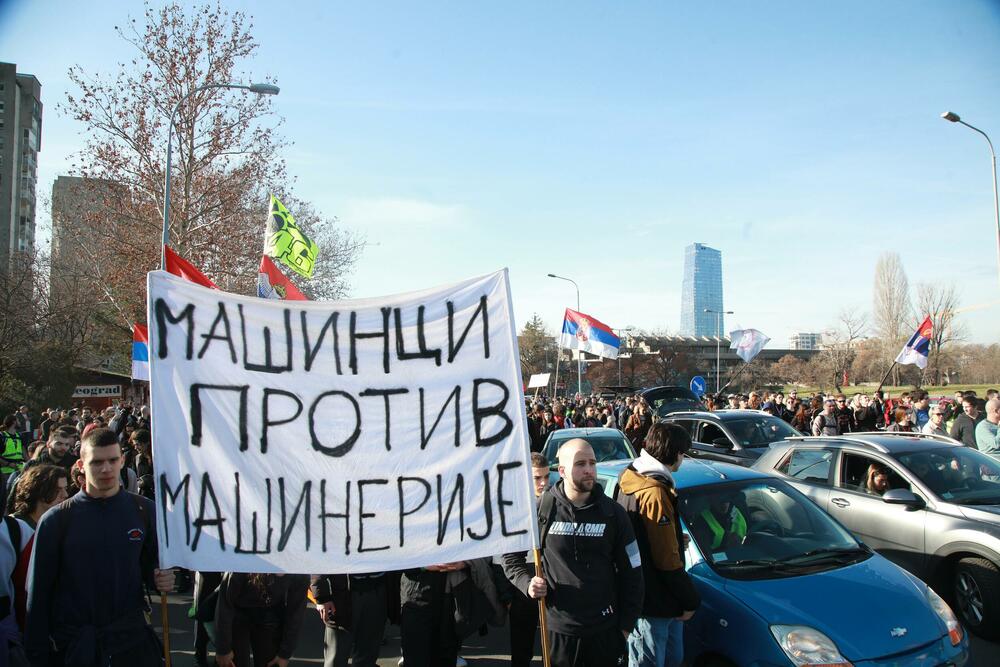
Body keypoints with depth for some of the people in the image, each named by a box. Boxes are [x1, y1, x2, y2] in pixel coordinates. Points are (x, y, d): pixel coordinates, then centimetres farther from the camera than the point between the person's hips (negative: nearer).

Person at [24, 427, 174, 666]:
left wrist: (160, 579, -12)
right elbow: (38, 595, -2)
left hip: (132, 640, 1)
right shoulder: (56, 520, -6)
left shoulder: (143, 511, -3)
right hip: (73, 646, -1)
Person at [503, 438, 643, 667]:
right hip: (557, 630, -1)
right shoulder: (541, 510, -7)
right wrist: (527, 583, -11)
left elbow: (631, 572, 3)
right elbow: (511, 556, 5)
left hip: (606, 631, 1)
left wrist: (626, 626, 2)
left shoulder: (613, 513, -2)